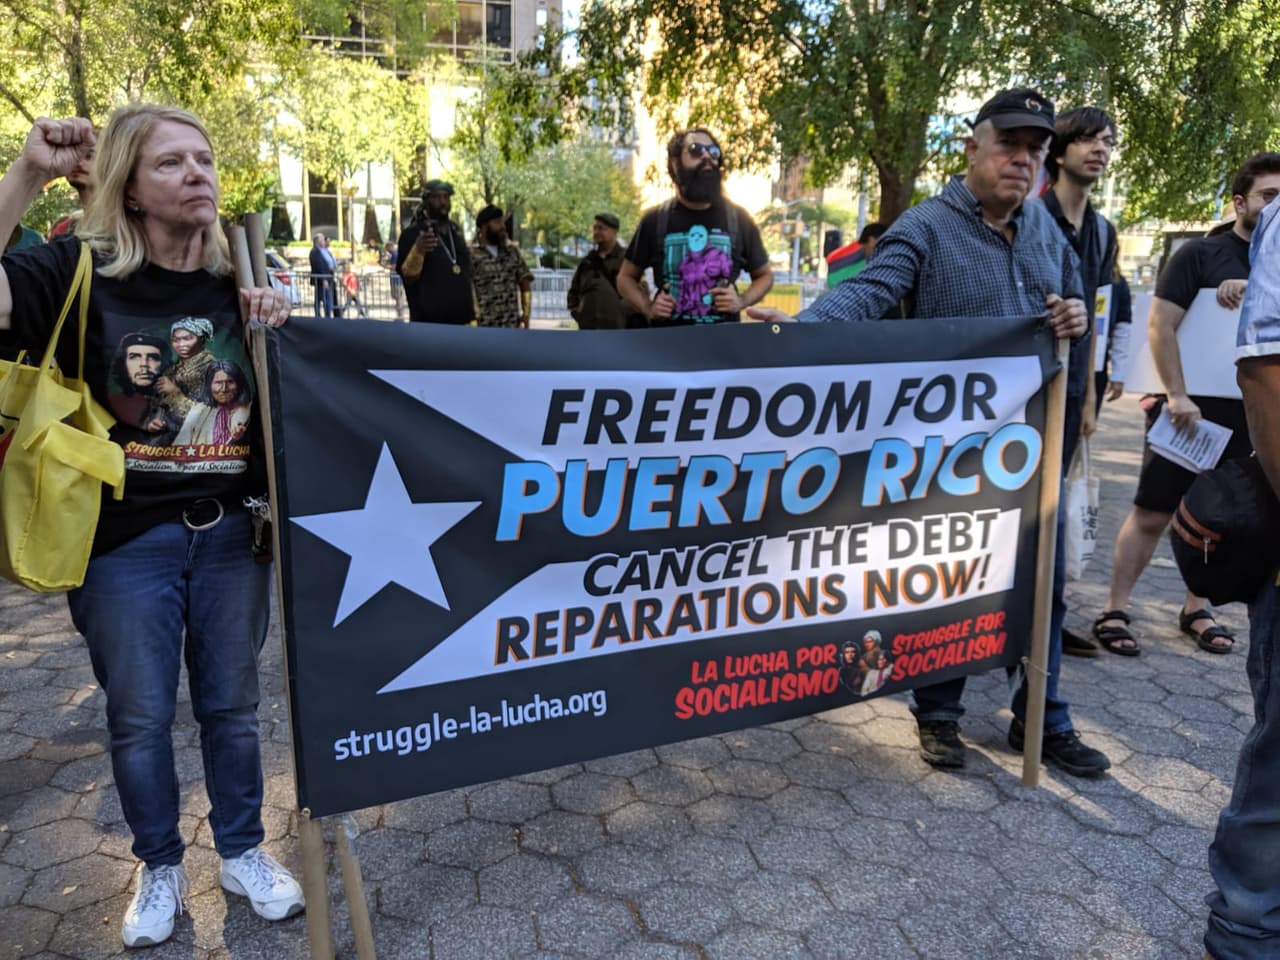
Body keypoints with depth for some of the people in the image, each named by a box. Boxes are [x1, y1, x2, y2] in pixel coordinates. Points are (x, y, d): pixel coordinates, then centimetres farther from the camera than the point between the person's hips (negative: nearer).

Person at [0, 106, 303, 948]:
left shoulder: (240, 281, 3)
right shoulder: (82, 271, -6)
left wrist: (275, 332, -13)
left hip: (230, 533, 2)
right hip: (124, 539, -2)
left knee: (232, 705, 15)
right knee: (140, 717, 11)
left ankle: (244, 853, 35)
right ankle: (161, 868, 34)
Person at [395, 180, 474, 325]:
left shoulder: (455, 230, 17)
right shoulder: (412, 233, -4)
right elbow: (408, 276, -13)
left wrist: (473, 312, 20)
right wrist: (418, 251, -32)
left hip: (462, 319, 7)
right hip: (430, 322, -6)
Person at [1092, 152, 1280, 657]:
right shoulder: (1199, 254, -3)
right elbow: (1160, 325, -11)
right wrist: (1177, 396, -19)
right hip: (1190, 408, -5)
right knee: (1151, 513, -3)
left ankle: (1195, 609, 25)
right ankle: (1114, 611, 4)